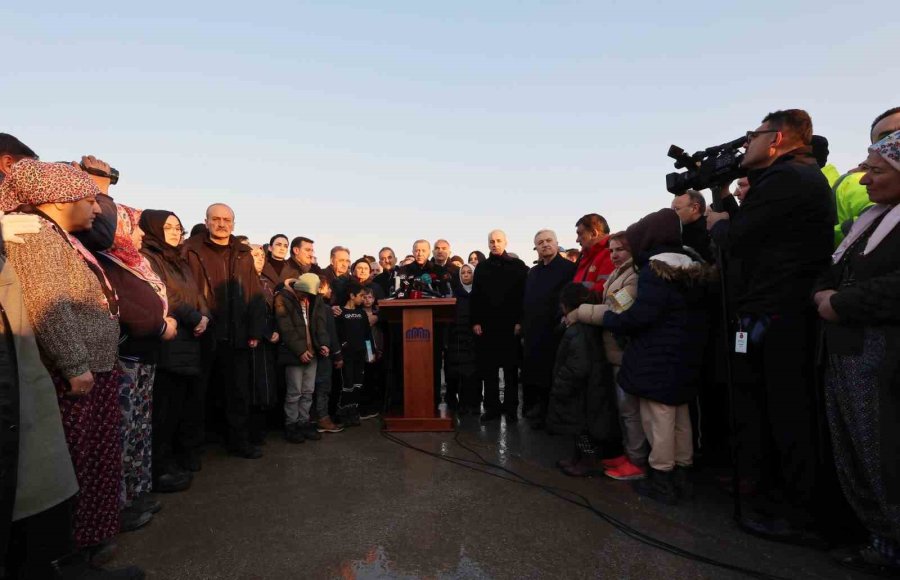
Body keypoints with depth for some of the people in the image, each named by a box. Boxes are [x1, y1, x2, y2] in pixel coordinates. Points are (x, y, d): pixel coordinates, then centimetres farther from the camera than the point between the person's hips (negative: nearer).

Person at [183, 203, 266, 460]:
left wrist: (255, 331, 0)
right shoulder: (192, 251, 0)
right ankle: (192, 443, 30)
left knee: (239, 391, 11)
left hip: (237, 336, 3)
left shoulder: (244, 254, 9)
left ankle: (239, 440, 25)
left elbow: (255, 295, 6)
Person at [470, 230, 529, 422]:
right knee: (488, 368, 5)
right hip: (486, 325, 2)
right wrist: (475, 321, 0)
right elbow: (475, 296, 8)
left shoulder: (518, 266, 4)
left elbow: (523, 295, -1)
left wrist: (519, 321, -9)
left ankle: (511, 407, 14)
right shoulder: (482, 267, 11)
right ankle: (492, 407, 14)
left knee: (511, 368, 5)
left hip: (510, 324, -2)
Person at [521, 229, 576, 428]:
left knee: (551, 375, 1)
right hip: (533, 333, 7)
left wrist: (561, 322, -17)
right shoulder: (533, 272, 16)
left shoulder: (568, 268, -5)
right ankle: (535, 410, 27)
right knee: (532, 374, 12)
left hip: (553, 332, -6)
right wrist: (522, 323, 12)